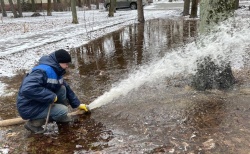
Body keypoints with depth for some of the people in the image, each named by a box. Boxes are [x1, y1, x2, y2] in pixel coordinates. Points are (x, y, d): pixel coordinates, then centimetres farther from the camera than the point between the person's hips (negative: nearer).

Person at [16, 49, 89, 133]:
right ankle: (34, 122, -5)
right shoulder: (43, 71, -27)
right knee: (63, 110, -20)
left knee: (62, 89, -4)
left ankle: (59, 116, 13)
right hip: (30, 108, -9)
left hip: (41, 102, 9)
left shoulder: (55, 71, 4)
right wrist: (51, 97, -31)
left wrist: (77, 104, 16)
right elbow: (27, 89, -41)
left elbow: (67, 88, 15)